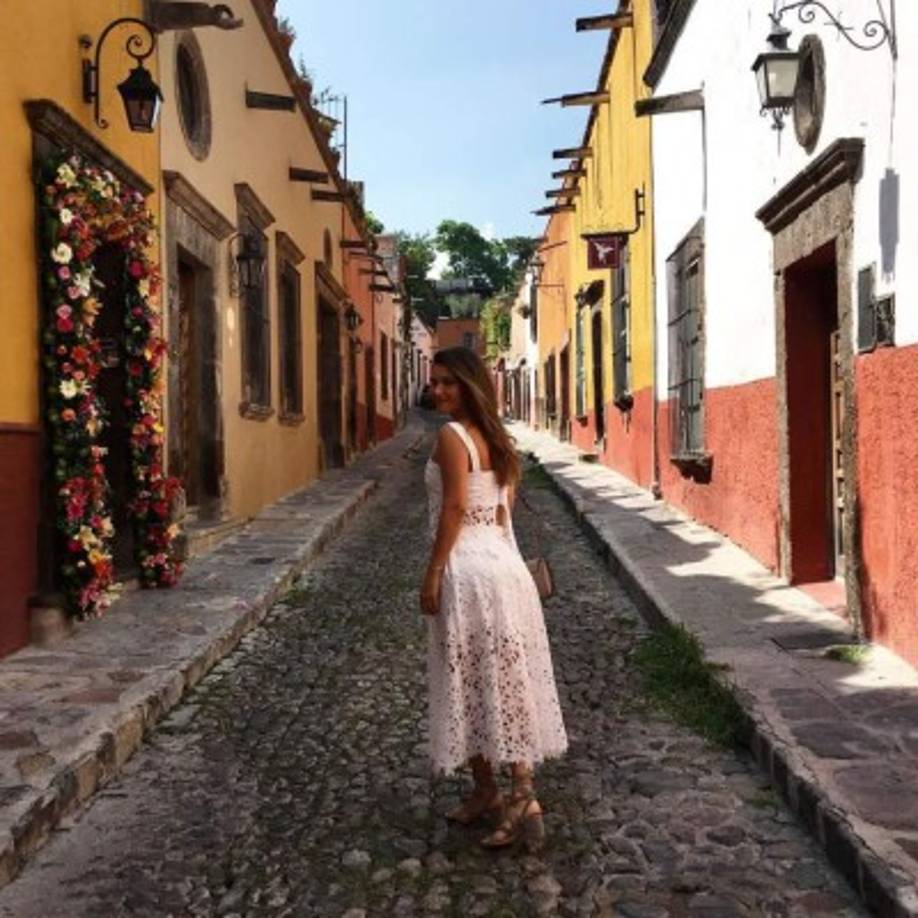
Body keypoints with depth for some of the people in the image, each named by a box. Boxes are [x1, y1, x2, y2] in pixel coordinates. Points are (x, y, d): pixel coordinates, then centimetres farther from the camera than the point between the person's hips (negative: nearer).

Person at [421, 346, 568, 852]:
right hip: (505, 564, 8)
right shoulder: (496, 437, 13)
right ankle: (521, 795, 15)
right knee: (506, 681, 11)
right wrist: (496, 553, 18)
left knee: (471, 685, 3)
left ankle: (488, 792, 12)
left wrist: (432, 574, -14)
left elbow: (455, 507, -17)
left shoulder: (451, 435, -11)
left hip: (468, 570, -8)